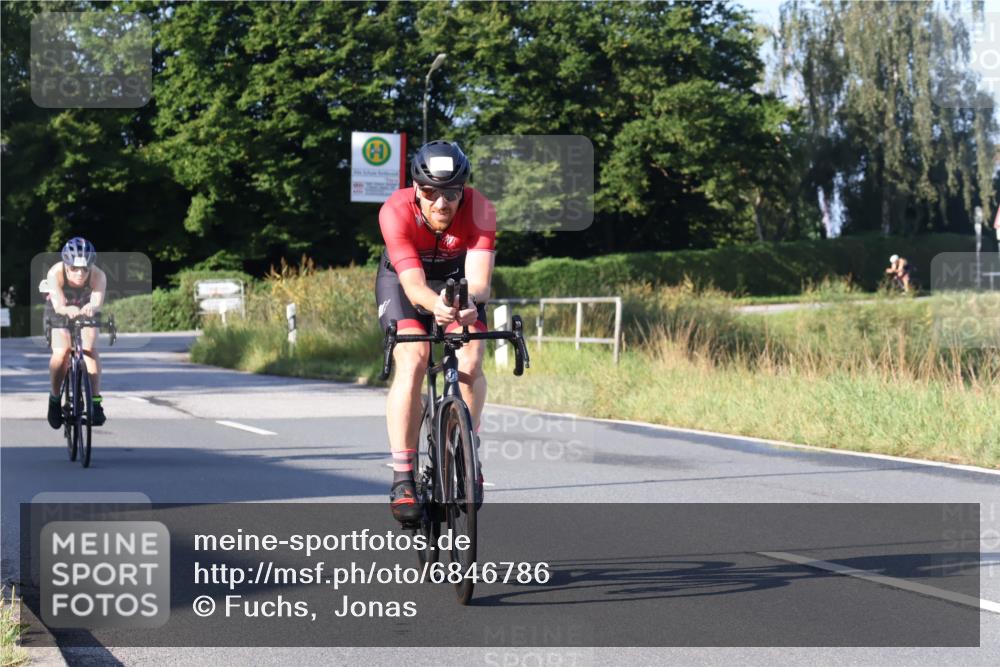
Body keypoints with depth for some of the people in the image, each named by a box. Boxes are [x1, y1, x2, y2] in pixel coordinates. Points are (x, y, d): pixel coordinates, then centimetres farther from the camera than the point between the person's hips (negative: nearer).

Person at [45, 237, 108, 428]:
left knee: (90, 348, -23)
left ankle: (95, 401, -20)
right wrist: (67, 310, -70)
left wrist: (92, 308, -71)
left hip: (85, 311, 1)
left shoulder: (98, 276, -33)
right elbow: (58, 305, -47)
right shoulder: (55, 274, -35)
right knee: (61, 352, -22)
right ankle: (55, 399, -1)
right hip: (59, 312, -1)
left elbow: (97, 302, -48)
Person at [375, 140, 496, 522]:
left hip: (458, 280, 2)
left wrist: (469, 302, -62)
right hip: (402, 279, -2)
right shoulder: (396, 212, -34)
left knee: (470, 364, -19)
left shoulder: (480, 211, -31)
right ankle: (403, 480, -18)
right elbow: (413, 283, -42)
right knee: (411, 364, -23)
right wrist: (436, 306, -63)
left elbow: (479, 280, -39)